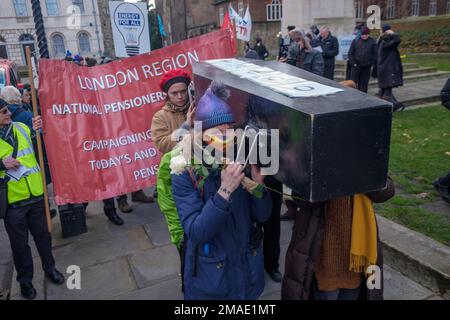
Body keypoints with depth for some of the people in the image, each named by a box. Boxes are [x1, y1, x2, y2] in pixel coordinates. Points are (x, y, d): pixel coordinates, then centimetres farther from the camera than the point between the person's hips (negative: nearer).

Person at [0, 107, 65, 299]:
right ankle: (25, 280, 32)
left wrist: (40, 131, -5)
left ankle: (49, 268, 38)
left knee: (43, 235, 17)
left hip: (36, 195, 3)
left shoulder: (22, 128, 2)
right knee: (20, 243, 12)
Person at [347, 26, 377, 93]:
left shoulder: (372, 42, 3)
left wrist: (371, 63, -5)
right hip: (356, 66, 0)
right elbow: (350, 53, 3)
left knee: (364, 84, 6)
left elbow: (375, 54, 4)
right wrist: (353, 63, -5)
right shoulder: (355, 41, 2)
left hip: (366, 67, 1)